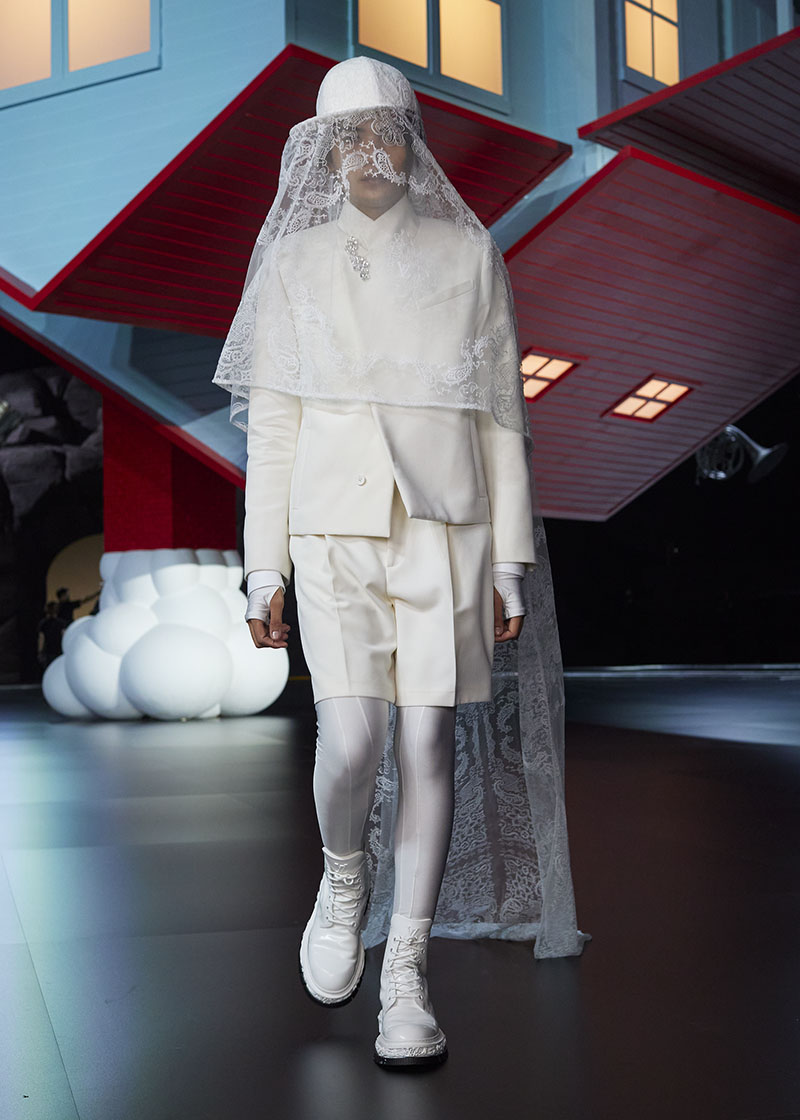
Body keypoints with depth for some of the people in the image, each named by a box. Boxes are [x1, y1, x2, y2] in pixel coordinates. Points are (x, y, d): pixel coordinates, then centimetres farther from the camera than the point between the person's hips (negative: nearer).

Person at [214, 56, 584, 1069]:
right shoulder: (292, 266, 9)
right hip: (336, 530, 0)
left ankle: (406, 976, 14)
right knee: (352, 740, -13)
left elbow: (500, 415, 5)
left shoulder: (469, 257, 7)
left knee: (432, 745, 0)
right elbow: (271, 426, 8)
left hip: (445, 526, 0)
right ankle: (345, 881, 22)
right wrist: (264, 569, 4)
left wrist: (513, 560, 0)